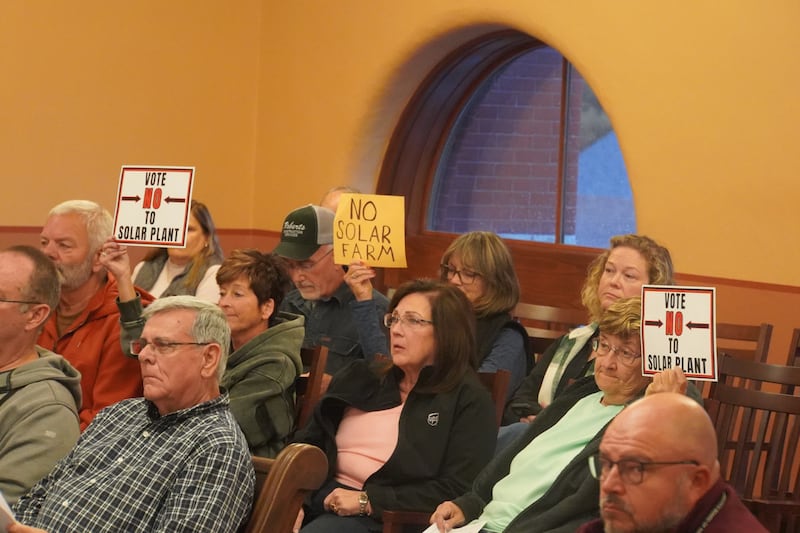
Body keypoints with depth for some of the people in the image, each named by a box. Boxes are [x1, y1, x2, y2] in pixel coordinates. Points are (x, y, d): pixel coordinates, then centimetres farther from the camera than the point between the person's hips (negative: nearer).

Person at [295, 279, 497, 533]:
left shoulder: (467, 398, 1)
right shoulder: (360, 377, 18)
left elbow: (457, 490, -8)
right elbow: (308, 445, 18)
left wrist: (367, 500, -13)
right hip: (324, 498, 5)